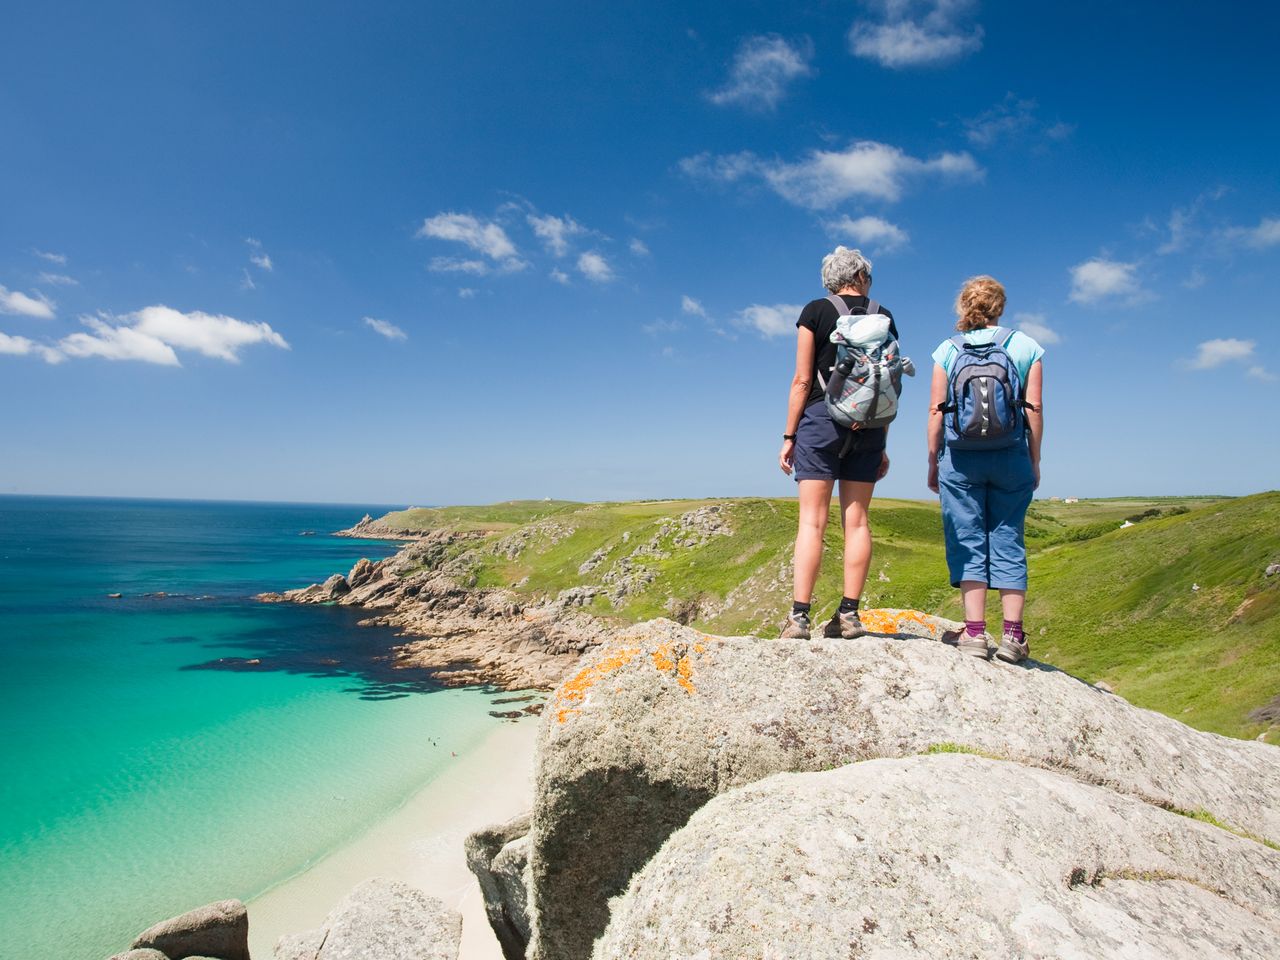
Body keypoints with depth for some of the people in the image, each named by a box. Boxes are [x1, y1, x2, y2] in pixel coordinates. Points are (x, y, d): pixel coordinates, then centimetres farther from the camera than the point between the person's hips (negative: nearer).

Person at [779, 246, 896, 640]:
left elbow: (802, 380, -5)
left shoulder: (816, 312, 1)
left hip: (822, 417, -3)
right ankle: (849, 614, 6)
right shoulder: (885, 318, 11)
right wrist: (881, 445, 15)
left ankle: (799, 616, -10)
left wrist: (789, 436, -1)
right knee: (856, 521, 5)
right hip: (869, 426, 3)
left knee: (812, 521, -6)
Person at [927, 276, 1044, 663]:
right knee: (1008, 541, 7)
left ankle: (975, 632, 0)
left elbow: (936, 410, 1)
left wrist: (933, 462, 8)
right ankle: (1013, 635, 6)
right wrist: (1034, 461, 10)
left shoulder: (948, 350, 4)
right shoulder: (1026, 347, 6)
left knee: (967, 542, 3)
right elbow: (1034, 408, 2)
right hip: (1011, 456, 1)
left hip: (960, 456, -1)